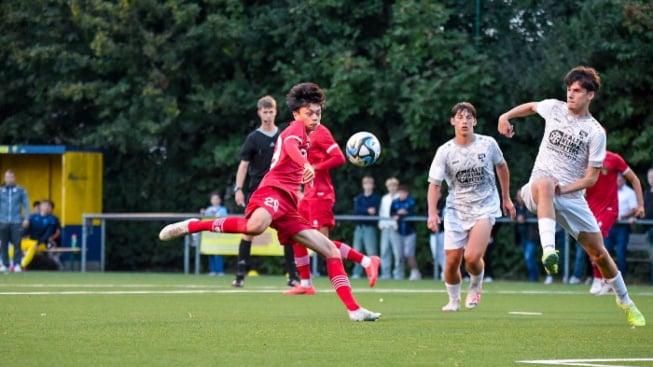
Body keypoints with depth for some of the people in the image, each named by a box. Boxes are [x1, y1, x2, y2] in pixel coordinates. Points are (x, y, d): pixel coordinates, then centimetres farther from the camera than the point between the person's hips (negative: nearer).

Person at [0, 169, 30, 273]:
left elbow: (26, 205, 4)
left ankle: (17, 264, -2)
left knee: (17, 244, -6)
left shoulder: (21, 190, 5)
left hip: (16, 222, -2)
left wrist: (26, 218, -5)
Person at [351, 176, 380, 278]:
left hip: (370, 227, -4)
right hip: (359, 226, 4)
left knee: (371, 251, -10)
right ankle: (357, 273, 9)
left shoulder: (376, 198, 2)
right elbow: (356, 209, -2)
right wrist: (367, 211, -16)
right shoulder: (358, 197, 13)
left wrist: (362, 211, -13)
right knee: (357, 251, 4)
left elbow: (376, 211, -9)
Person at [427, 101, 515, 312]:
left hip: (485, 208, -1)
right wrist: (432, 213, -20)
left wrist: (506, 198, 20)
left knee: (472, 257, -20)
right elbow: (434, 184, -6)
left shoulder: (488, 144, -5)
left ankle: (476, 285, 13)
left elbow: (501, 166, 14)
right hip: (456, 210, 1)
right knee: (452, 261, -1)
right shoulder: (445, 152, -6)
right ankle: (453, 300, 26)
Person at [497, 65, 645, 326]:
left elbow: (592, 177, -4)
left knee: (599, 252, 2)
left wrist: (563, 189, -19)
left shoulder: (595, 132, -4)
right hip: (538, 190, 0)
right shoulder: (554, 108, 4)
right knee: (544, 183, -40)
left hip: (572, 197, 0)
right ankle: (548, 250, -56)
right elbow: (530, 107, 28)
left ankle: (625, 302, 27)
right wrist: (506, 116, 13)